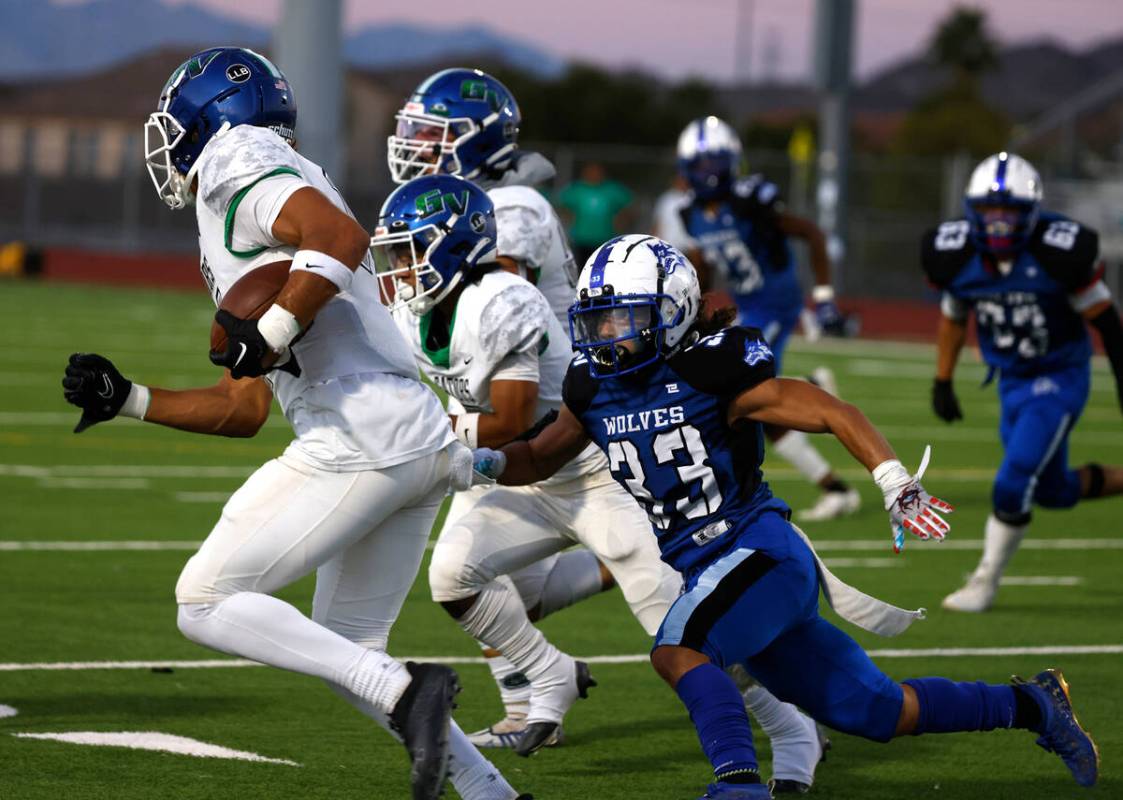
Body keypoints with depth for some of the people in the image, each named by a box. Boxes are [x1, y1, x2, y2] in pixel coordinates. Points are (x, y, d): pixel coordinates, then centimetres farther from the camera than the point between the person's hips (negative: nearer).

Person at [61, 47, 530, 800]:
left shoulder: (240, 171, -1)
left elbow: (342, 236, -23)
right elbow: (245, 411, 28)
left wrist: (267, 338, -19)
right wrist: (126, 398, 26)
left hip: (359, 439, -10)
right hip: (423, 441, 10)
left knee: (207, 603, -4)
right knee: (346, 650, 18)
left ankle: (404, 690, -16)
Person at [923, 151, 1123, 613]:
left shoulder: (1059, 253, -24)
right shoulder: (955, 255, -11)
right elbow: (953, 317, 8)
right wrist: (942, 382, 9)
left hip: (1060, 380, -5)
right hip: (1012, 383, 5)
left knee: (1013, 484, -13)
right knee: (1053, 491, 13)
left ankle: (985, 582, 5)